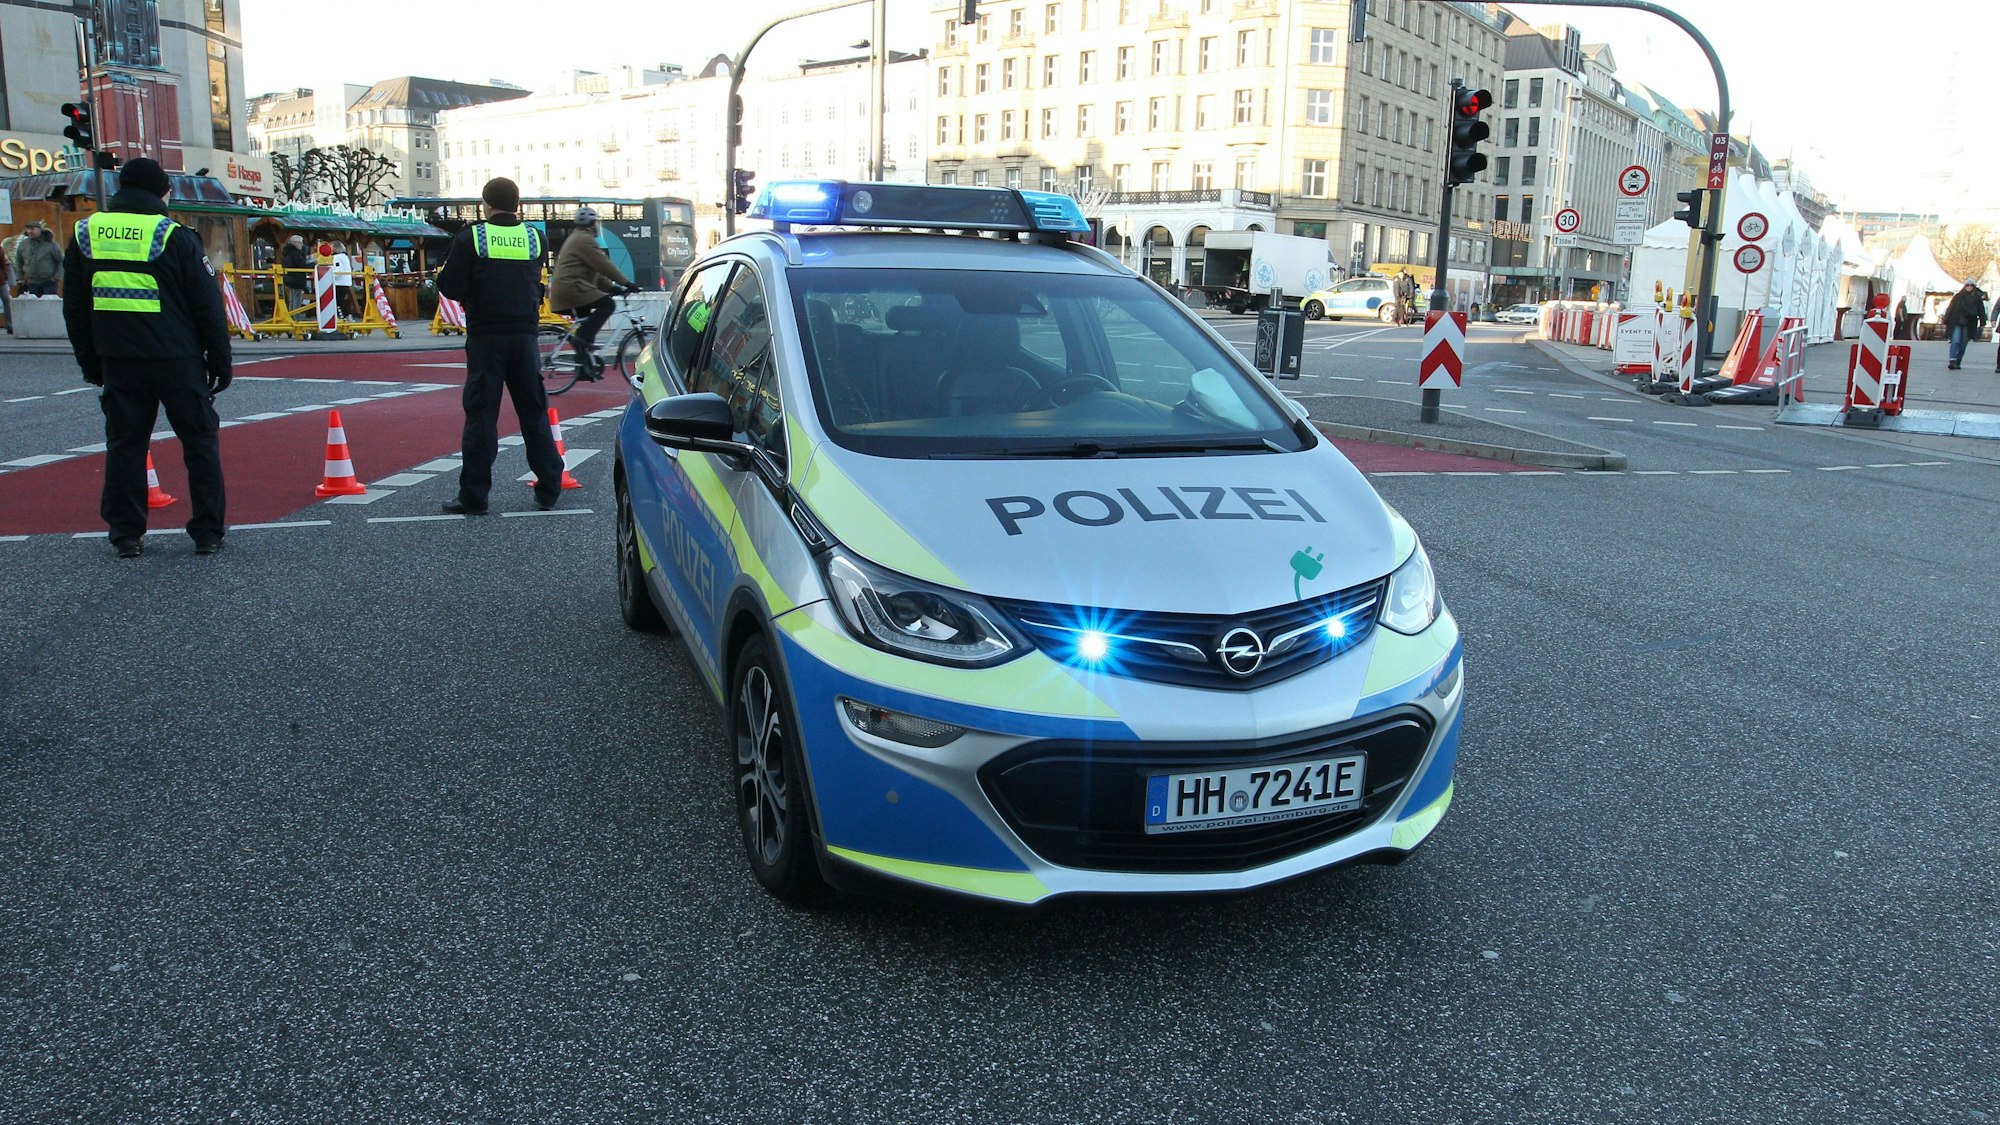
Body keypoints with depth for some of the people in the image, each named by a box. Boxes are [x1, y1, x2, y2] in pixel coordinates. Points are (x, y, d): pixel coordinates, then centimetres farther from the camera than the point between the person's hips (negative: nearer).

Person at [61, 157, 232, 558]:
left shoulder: (85, 235, 7)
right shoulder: (175, 236, -7)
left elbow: (75, 309, 12)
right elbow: (208, 307, -6)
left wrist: (90, 362, 19)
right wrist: (220, 363, 1)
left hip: (118, 362, 4)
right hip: (177, 361, -4)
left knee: (124, 444, 10)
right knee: (200, 441, 5)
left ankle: (126, 535, 11)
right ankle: (208, 532, 6)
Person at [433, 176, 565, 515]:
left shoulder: (471, 237, -6)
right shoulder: (534, 238, 5)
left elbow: (450, 286, -6)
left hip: (485, 337, -3)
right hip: (524, 336, 3)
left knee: (481, 416, 1)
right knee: (535, 414, 10)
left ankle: (474, 496, 2)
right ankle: (548, 490, 12)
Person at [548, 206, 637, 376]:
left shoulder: (576, 238, 26)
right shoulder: (584, 239, -8)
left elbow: (595, 270, 24)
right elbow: (604, 265, -15)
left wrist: (611, 287, 16)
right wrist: (626, 283, -12)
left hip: (561, 292, 11)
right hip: (570, 287, -11)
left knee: (585, 323, 16)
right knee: (606, 304, -18)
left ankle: (586, 367, 18)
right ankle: (583, 339, -24)